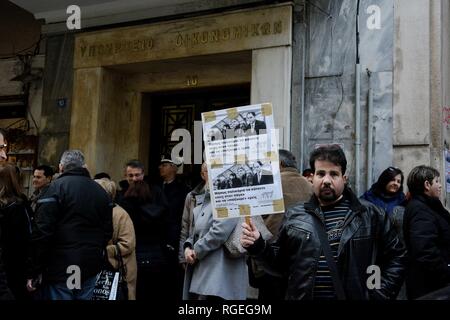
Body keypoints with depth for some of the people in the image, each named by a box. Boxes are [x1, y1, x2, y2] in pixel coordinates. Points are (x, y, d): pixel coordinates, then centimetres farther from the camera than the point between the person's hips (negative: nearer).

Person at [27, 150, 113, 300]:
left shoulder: (56, 187, -9)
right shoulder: (100, 191, 10)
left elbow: (42, 232, -14)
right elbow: (107, 231, 13)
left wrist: (34, 271, -9)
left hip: (60, 270, -5)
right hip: (90, 270, 5)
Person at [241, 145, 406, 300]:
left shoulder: (370, 214, -1)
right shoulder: (294, 216, 3)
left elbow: (396, 256, 4)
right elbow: (280, 260, 9)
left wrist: (380, 294, -4)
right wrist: (258, 246, -7)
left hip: (356, 295, -1)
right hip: (301, 295, 1)